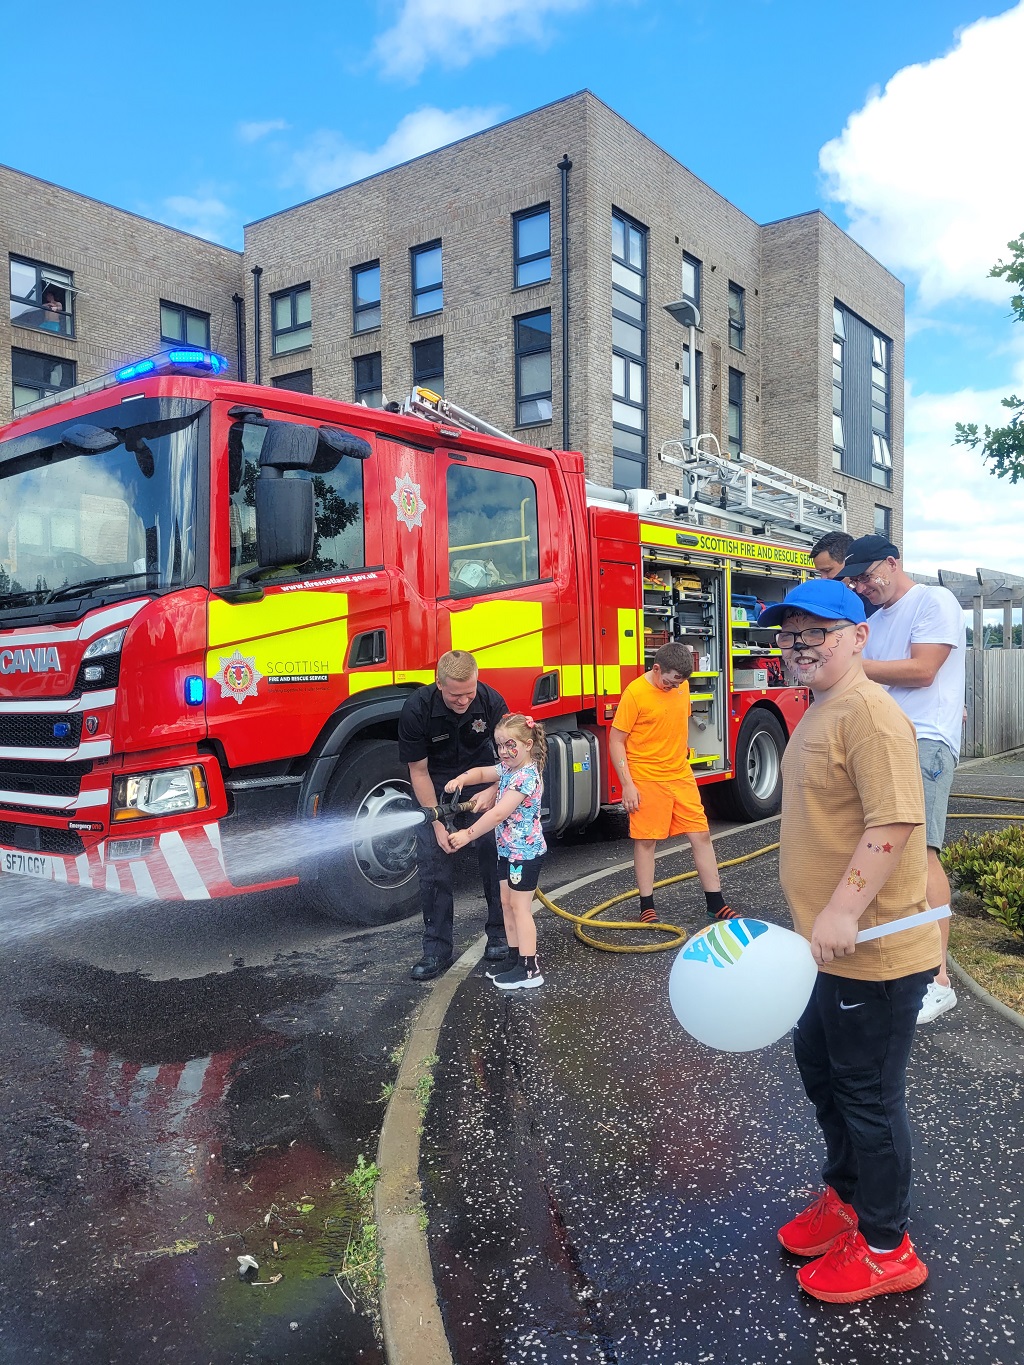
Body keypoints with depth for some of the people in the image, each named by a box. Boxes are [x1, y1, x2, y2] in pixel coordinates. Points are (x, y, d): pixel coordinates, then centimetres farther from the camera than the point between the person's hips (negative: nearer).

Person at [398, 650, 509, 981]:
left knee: (493, 855, -2)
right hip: (434, 786, -1)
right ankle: (438, 950, 3)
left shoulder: (491, 701, -22)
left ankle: (499, 934, 16)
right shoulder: (417, 709, -27)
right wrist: (437, 823, -18)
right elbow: (418, 771, -17)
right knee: (434, 861, -6)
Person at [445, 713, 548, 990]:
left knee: (520, 906, -5)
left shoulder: (526, 777, -22)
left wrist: (468, 834, -21)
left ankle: (529, 970, 0)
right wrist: (462, 779, -3)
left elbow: (499, 813, -27)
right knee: (507, 903, 13)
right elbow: (482, 773, 20)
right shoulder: (508, 769, 6)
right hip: (508, 850, 9)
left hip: (525, 851, -9)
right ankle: (516, 959, 23)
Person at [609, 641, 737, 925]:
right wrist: (627, 784, -15)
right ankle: (647, 906, 15)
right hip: (647, 780, -6)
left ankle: (715, 903, 16)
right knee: (645, 841, 3)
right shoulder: (635, 693, -15)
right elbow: (616, 740, -12)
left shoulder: (682, 686, 4)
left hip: (681, 776, 6)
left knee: (701, 835, 6)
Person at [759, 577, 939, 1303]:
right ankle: (846, 1195, 45)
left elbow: (895, 822, -28)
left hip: (874, 950, -10)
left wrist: (844, 912, -29)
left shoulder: (869, 712, -20)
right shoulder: (819, 712, 11)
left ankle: (886, 1248, 27)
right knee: (818, 1065, 23)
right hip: (831, 945, 10)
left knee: (868, 1093, 6)